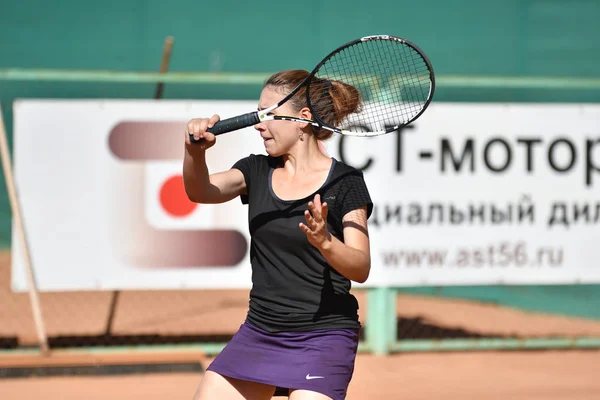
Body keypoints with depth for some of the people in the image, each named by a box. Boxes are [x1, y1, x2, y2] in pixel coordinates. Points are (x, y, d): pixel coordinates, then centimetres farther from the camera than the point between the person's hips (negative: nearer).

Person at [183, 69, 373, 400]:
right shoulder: (257, 171, 7)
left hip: (322, 338, -6)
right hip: (259, 333, 6)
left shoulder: (345, 183, -8)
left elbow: (361, 269, -16)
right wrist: (195, 151, -31)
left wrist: (325, 242, -36)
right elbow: (200, 191, -11)